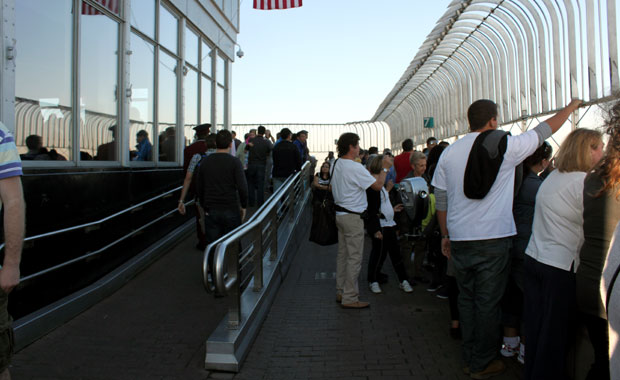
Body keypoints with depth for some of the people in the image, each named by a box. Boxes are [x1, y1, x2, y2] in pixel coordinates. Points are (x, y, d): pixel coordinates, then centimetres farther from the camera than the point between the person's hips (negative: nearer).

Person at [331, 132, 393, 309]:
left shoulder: (336, 164, 8)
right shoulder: (355, 168, -19)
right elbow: (378, 185, -15)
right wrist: (385, 168, -2)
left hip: (340, 213, 9)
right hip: (353, 216, -9)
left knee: (343, 254, 16)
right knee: (354, 257, -2)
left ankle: (341, 292, 26)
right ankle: (350, 298, 5)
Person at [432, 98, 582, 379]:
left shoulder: (449, 153, 3)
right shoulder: (508, 146, -6)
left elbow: (440, 200, 7)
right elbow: (544, 130, 12)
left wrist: (445, 235, 17)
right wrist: (571, 107, 30)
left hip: (459, 239, 4)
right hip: (493, 239, -3)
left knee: (466, 298, 15)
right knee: (488, 302, 7)